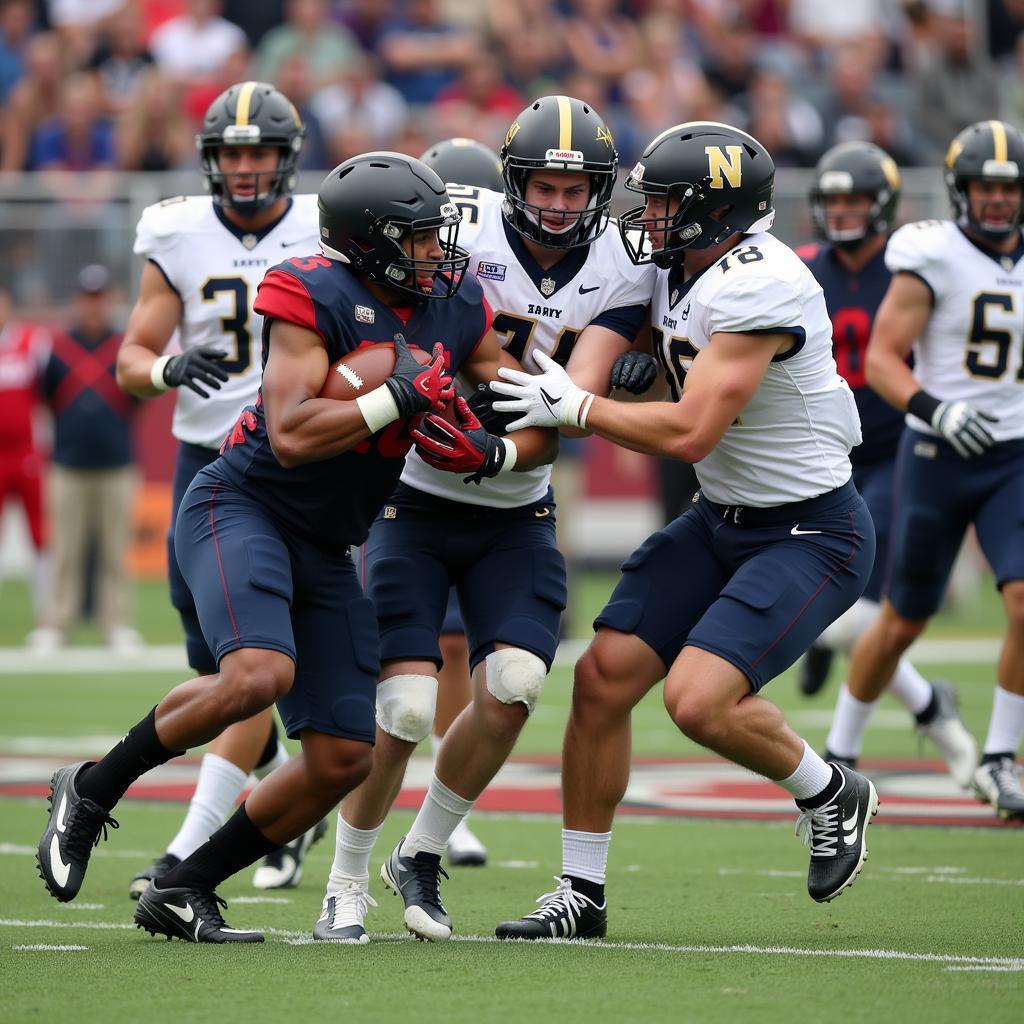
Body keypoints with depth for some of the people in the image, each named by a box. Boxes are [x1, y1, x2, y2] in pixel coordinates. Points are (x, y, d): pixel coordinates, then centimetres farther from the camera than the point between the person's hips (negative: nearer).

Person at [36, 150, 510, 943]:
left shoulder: (455, 308, 3)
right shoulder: (315, 298, -16)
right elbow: (291, 435, -25)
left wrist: (496, 452, -10)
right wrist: (402, 397, -24)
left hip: (325, 549, 7)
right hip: (241, 509, -7)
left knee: (344, 759, 0)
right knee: (259, 675, -33)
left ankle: (182, 890, 13)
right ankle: (93, 790, -10)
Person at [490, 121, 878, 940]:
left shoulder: (758, 287, -25)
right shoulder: (674, 266, 2)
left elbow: (689, 434, -28)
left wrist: (572, 407, -18)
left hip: (811, 533, -9)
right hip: (722, 521, 9)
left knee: (699, 699, -22)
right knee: (603, 677, -1)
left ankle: (831, 794, 8)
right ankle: (582, 892, 10)